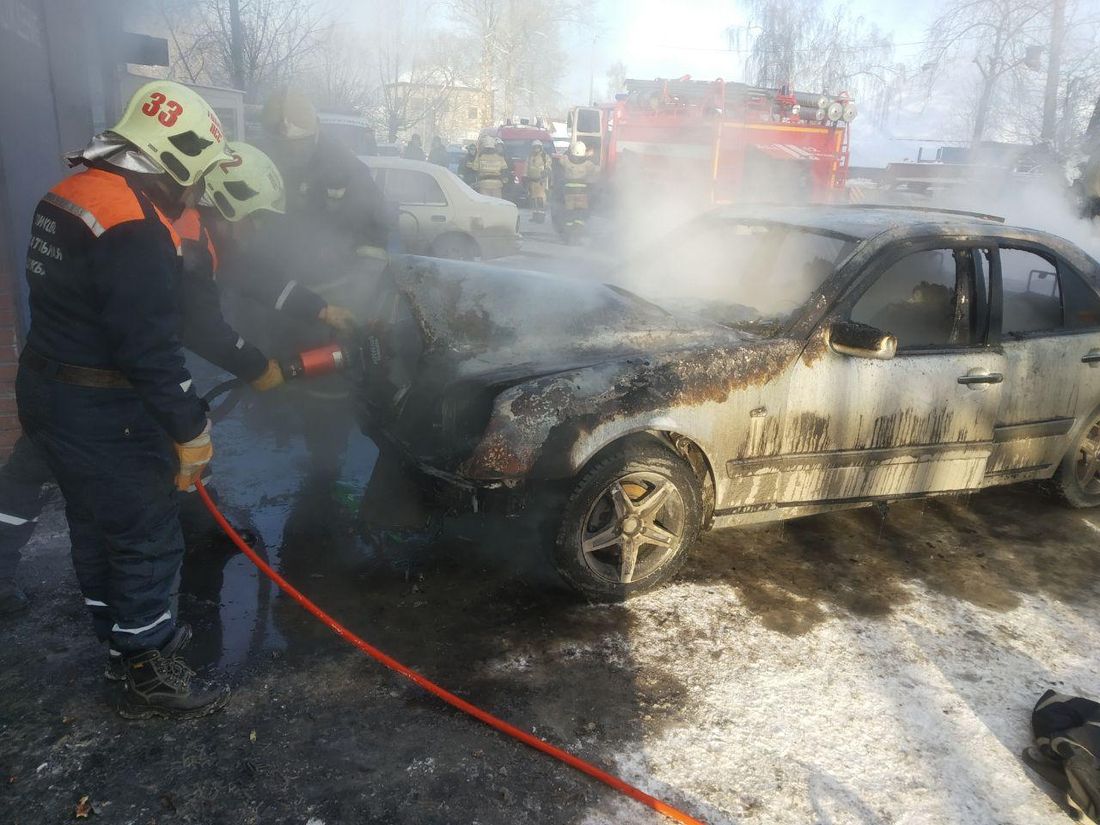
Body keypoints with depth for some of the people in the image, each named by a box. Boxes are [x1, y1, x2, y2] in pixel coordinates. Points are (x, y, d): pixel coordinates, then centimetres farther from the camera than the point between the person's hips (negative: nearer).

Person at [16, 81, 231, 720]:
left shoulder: (76, 194, 8)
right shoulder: (132, 228, -24)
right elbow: (151, 346, -25)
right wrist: (191, 431, -18)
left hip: (50, 394, 10)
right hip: (98, 413, -10)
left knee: (99, 526, 22)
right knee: (149, 539, 2)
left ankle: (131, 635, 41)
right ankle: (150, 678, 17)